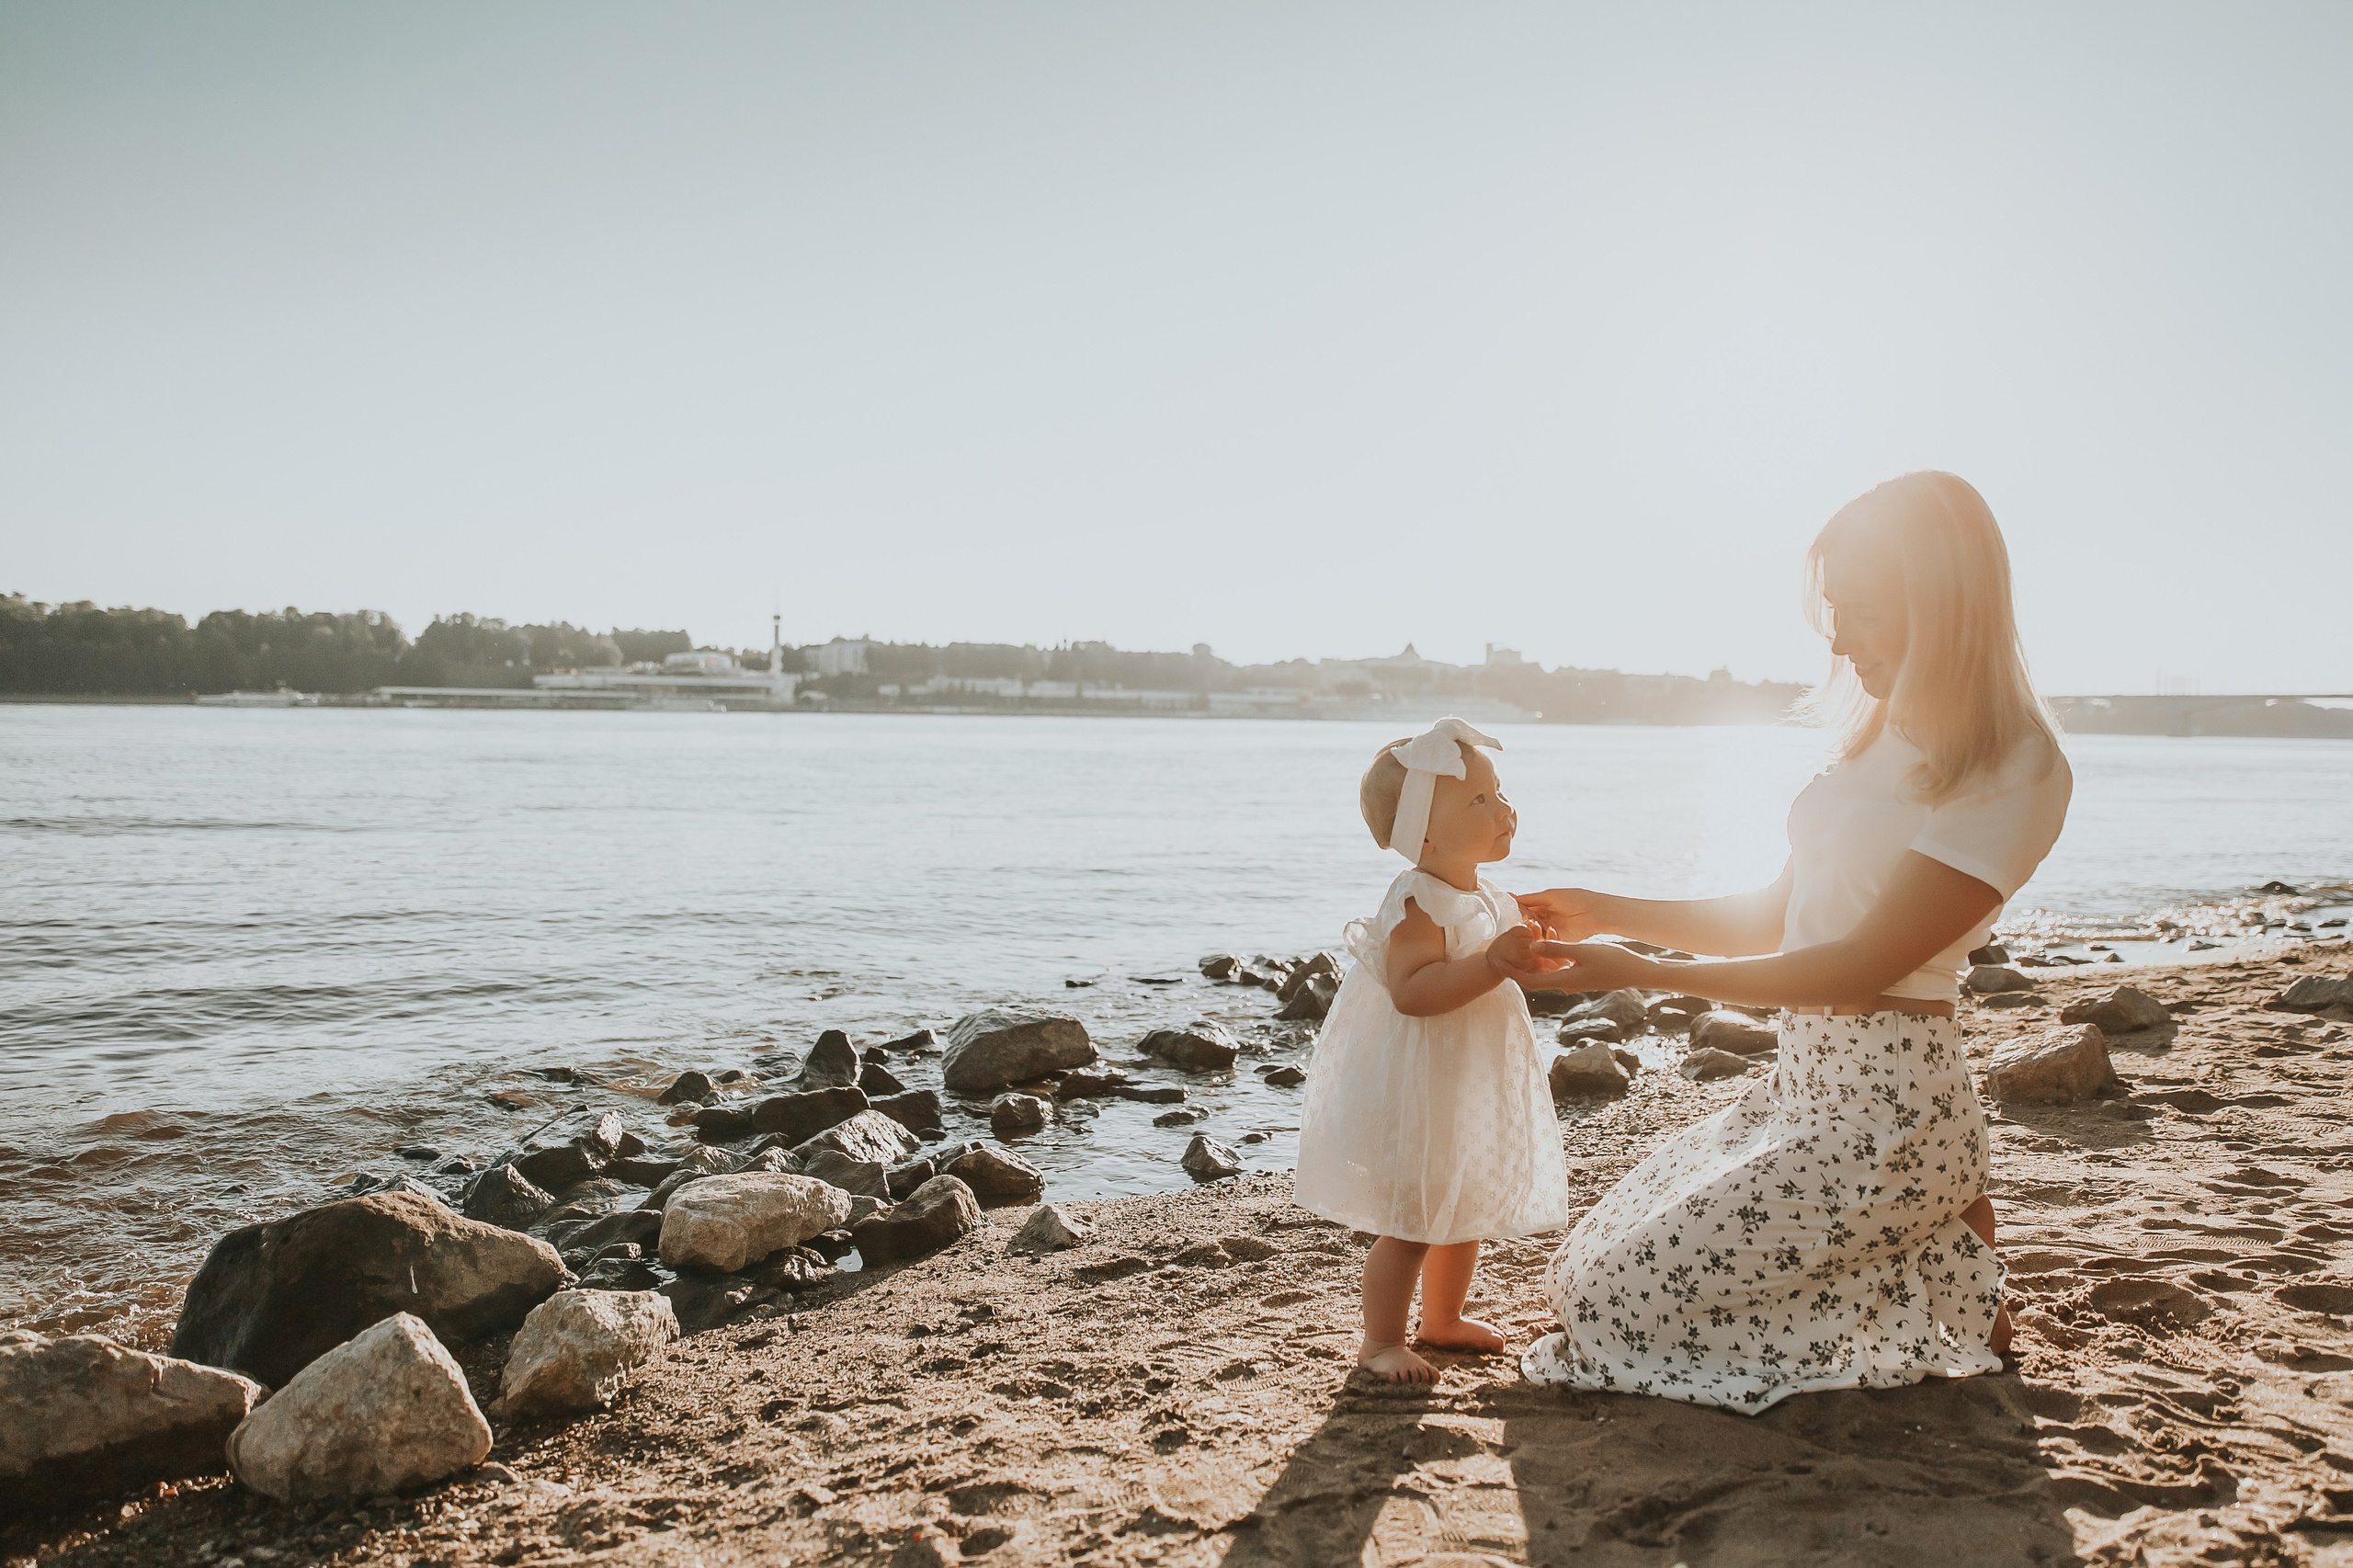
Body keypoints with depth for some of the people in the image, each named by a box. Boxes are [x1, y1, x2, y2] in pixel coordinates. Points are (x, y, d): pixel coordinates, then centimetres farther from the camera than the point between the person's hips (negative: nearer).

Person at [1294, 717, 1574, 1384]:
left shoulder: (1490, 900, 8)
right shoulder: (1418, 905, -23)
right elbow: (1412, 990, -34)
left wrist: (1529, 956, 9)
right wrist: (1492, 962, -39)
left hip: (1474, 1091, 10)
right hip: (1418, 1094, -9)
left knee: (1467, 1209, 21)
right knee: (1411, 1221, -2)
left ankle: (1444, 1316, 40)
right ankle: (1381, 1341, 13)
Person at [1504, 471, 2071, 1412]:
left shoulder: (2015, 771, -18)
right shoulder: (1883, 738, 10)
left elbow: (1859, 965, -21)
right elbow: (1776, 918, 13)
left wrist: (1642, 972, -19)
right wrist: (1605, 913, 5)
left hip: (1882, 1106, -9)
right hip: (1802, 1086, 9)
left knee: (1627, 1291, -9)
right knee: (1603, 1256, 11)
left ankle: (1954, 1282, 6)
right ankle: (1928, 1239, 16)